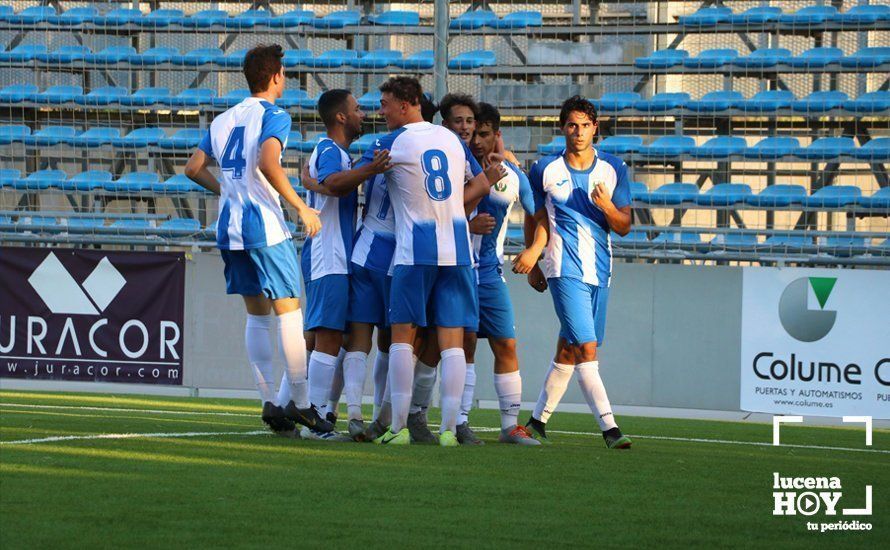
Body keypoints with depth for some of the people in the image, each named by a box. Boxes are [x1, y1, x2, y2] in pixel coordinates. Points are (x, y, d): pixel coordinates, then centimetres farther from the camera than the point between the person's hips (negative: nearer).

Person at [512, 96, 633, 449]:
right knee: (586, 348, -16)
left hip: (600, 271, 4)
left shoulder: (613, 169, 5)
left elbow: (624, 227, 4)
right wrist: (532, 255, 6)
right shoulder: (545, 170, 1)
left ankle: (538, 420, 24)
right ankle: (609, 427, -20)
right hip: (566, 270, -4)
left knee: (568, 350, 10)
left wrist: (606, 205, -14)